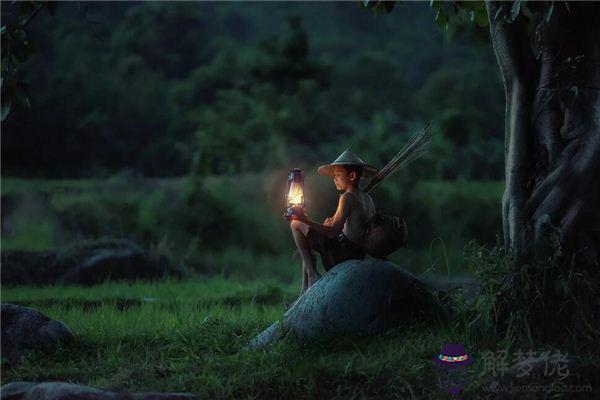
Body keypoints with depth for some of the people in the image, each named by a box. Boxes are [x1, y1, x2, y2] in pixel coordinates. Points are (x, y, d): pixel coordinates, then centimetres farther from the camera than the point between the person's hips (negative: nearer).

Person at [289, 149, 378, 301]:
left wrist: (306, 221, -26)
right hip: (358, 253, 9)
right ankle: (305, 291, 26)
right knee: (308, 245, 31)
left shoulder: (348, 197, -15)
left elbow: (333, 233, -23)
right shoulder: (367, 198, 11)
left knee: (296, 225, -3)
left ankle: (312, 274, -8)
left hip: (341, 251, -9)